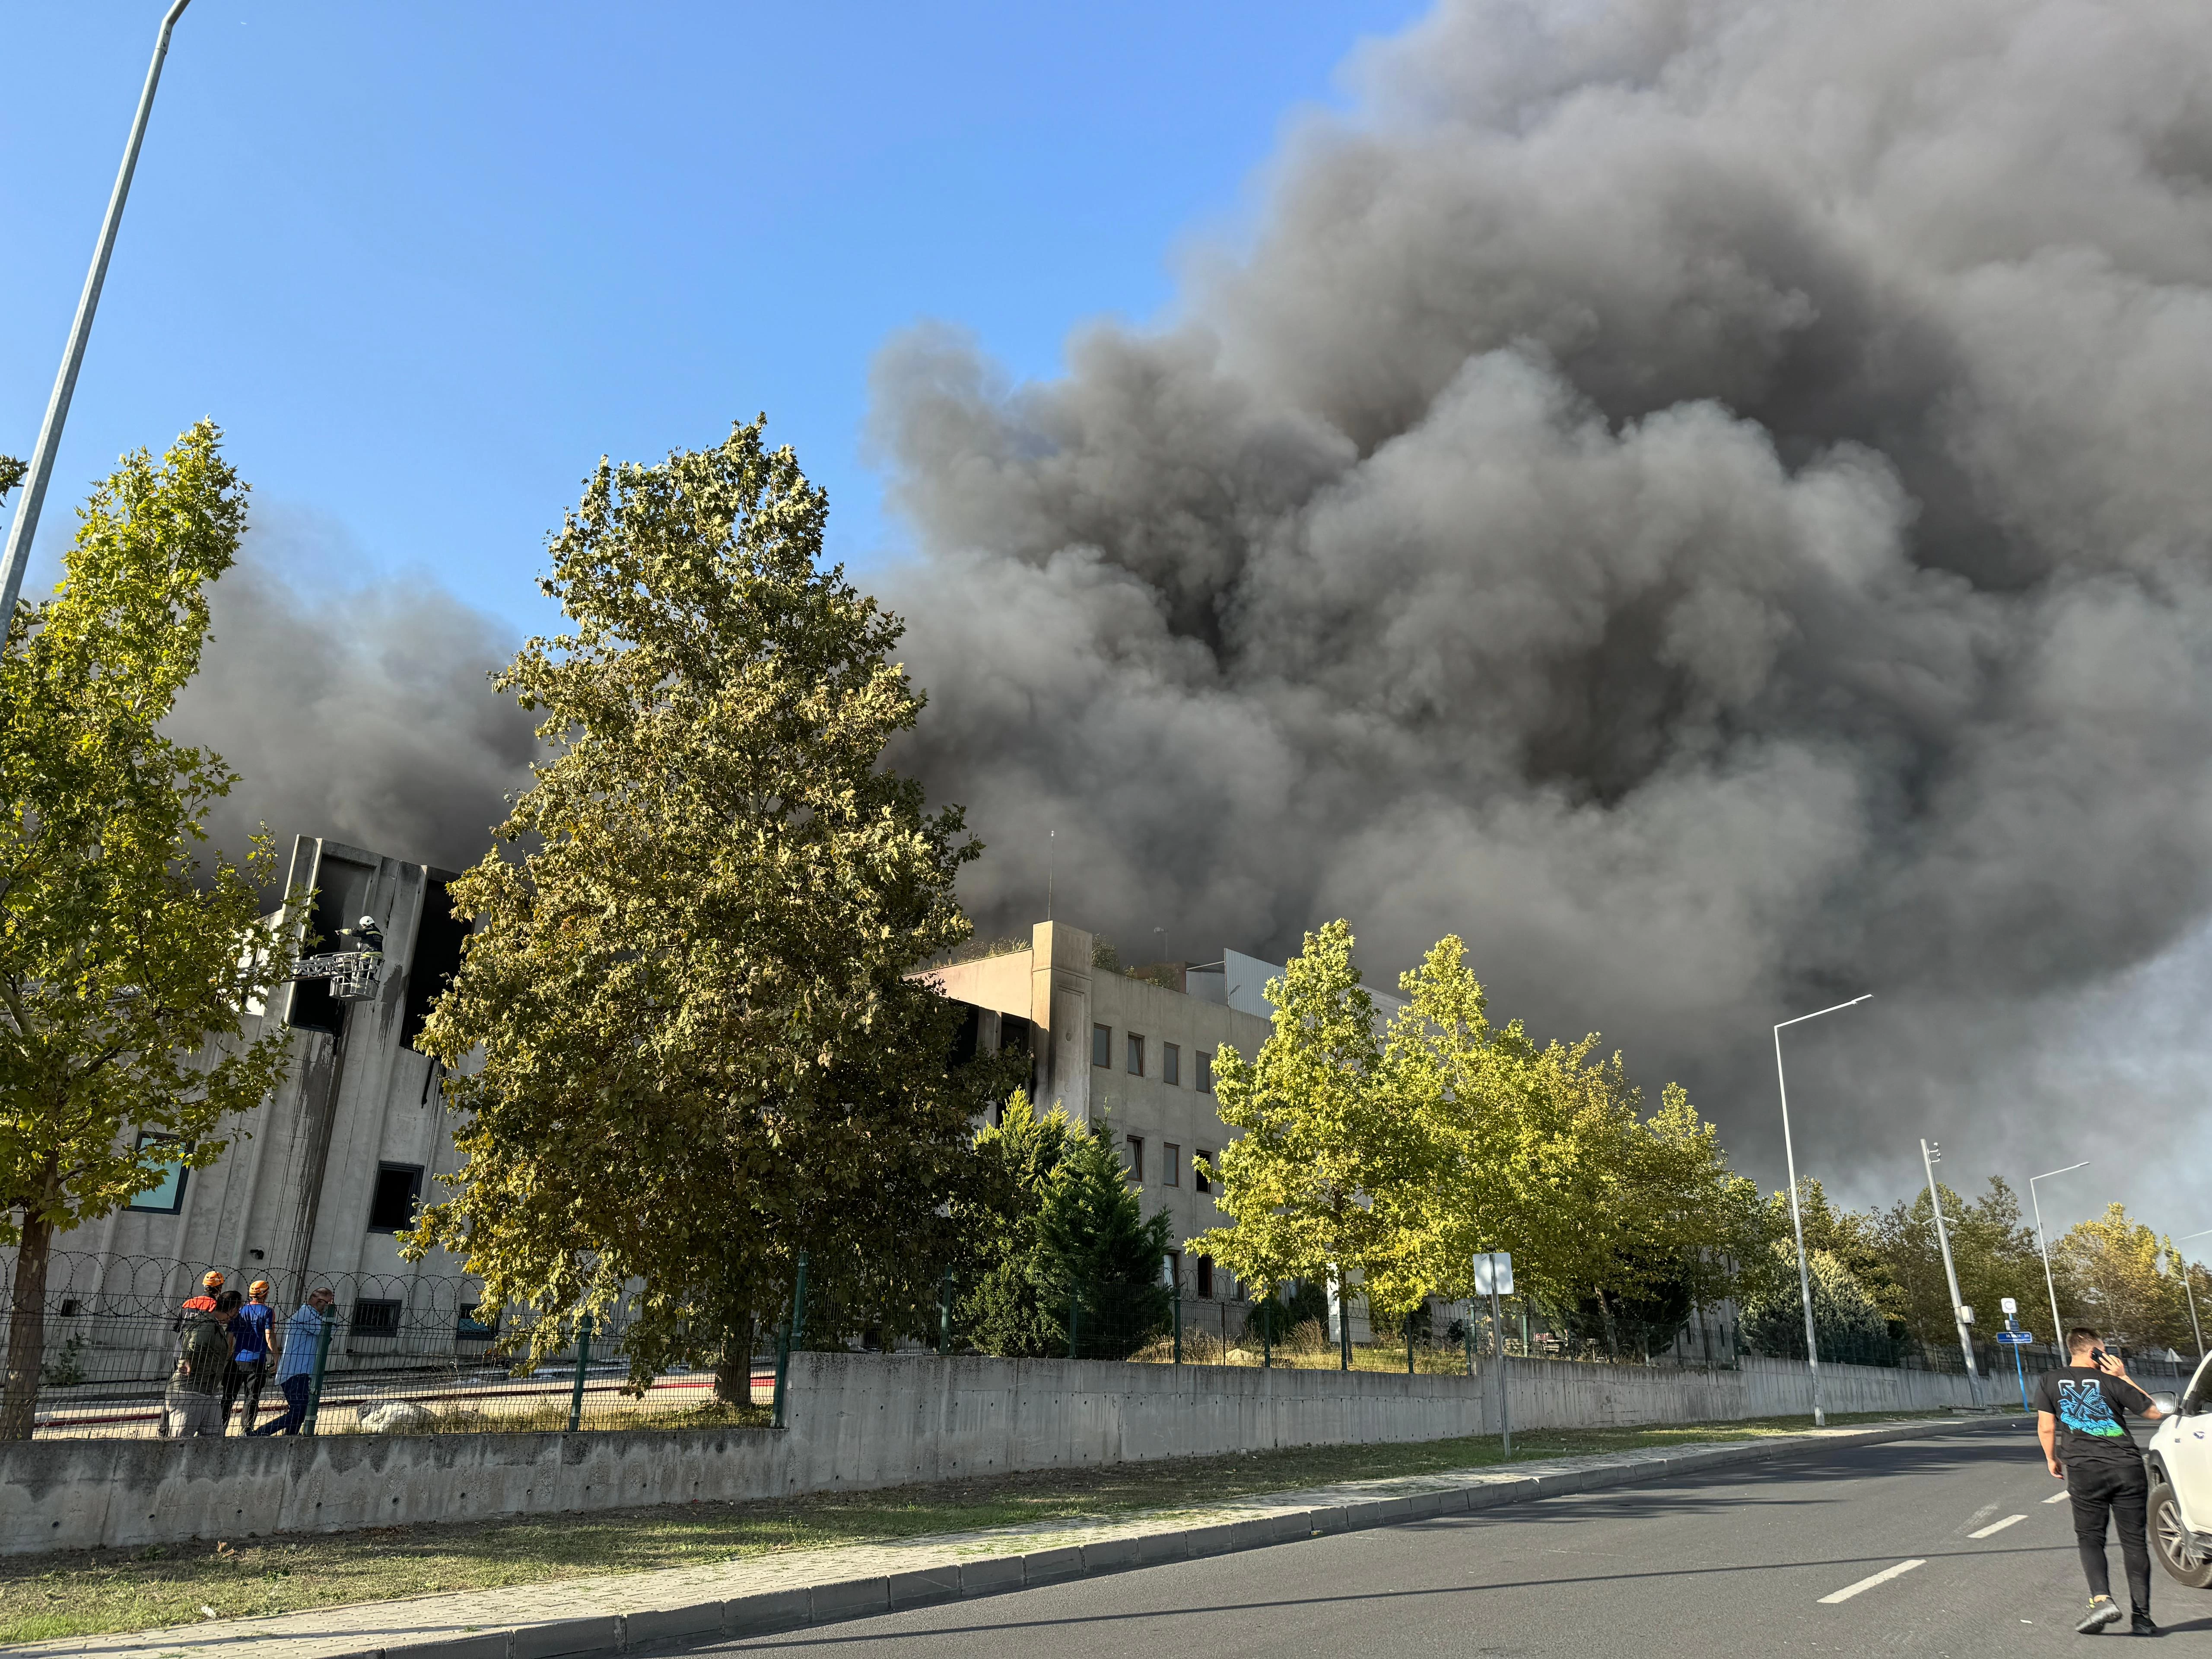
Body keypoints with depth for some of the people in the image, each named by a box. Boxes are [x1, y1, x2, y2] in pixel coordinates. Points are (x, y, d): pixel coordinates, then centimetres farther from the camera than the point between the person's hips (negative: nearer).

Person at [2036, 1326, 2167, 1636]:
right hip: (2128, 1467, 1)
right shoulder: (2109, 1381, 6)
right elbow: (2153, 1411, 16)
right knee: (2134, 1541, 8)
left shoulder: (2050, 1382, 7)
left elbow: (2046, 1427, 4)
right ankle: (2142, 1616, 7)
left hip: (2084, 1469, -1)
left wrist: (2052, 1459, 19)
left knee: (2090, 1538, 6)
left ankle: (2102, 1599, -15)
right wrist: (2124, 1378, 21)